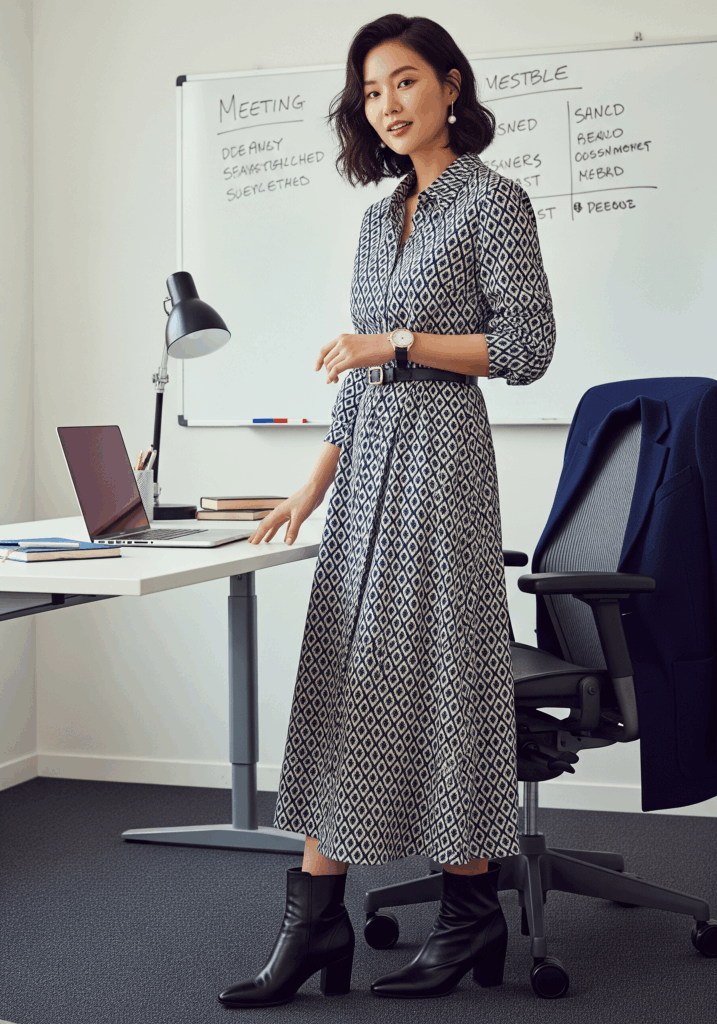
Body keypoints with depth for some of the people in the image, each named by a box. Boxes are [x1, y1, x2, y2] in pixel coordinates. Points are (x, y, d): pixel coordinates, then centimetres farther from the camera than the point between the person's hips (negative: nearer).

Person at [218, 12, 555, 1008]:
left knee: (437, 672, -3)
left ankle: (472, 910, 12)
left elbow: (527, 346, -9)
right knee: (345, 679, 3)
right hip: (365, 466, 7)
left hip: (439, 453, -7)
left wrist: (399, 341, -12)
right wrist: (314, 485, 14)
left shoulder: (493, 200, -3)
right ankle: (316, 917, 7)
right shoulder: (381, 216, 18)